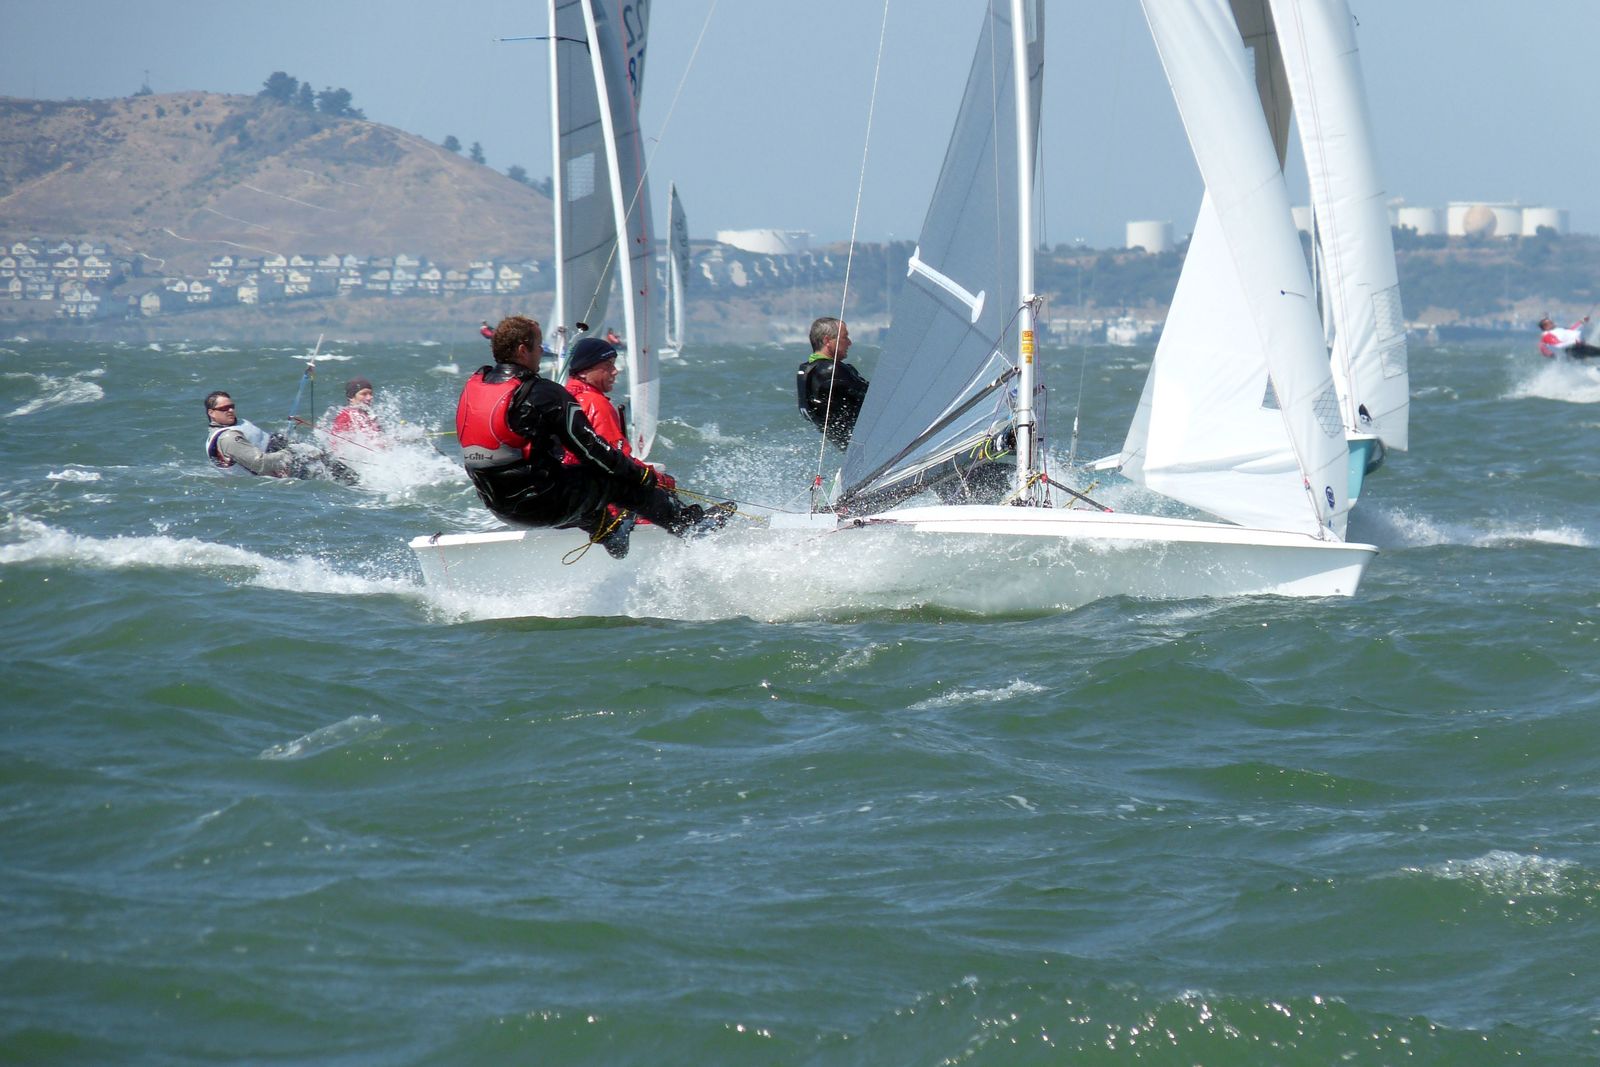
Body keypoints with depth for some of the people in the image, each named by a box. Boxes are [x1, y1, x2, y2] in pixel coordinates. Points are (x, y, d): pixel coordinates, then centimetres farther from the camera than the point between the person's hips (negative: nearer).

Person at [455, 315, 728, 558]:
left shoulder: (472, 385, 3)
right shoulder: (544, 395, -19)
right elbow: (593, 449, -13)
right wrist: (646, 475, 0)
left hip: (498, 506, 8)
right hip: (544, 506, -8)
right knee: (619, 479, 4)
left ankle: (606, 532, 50)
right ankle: (689, 522, 15)